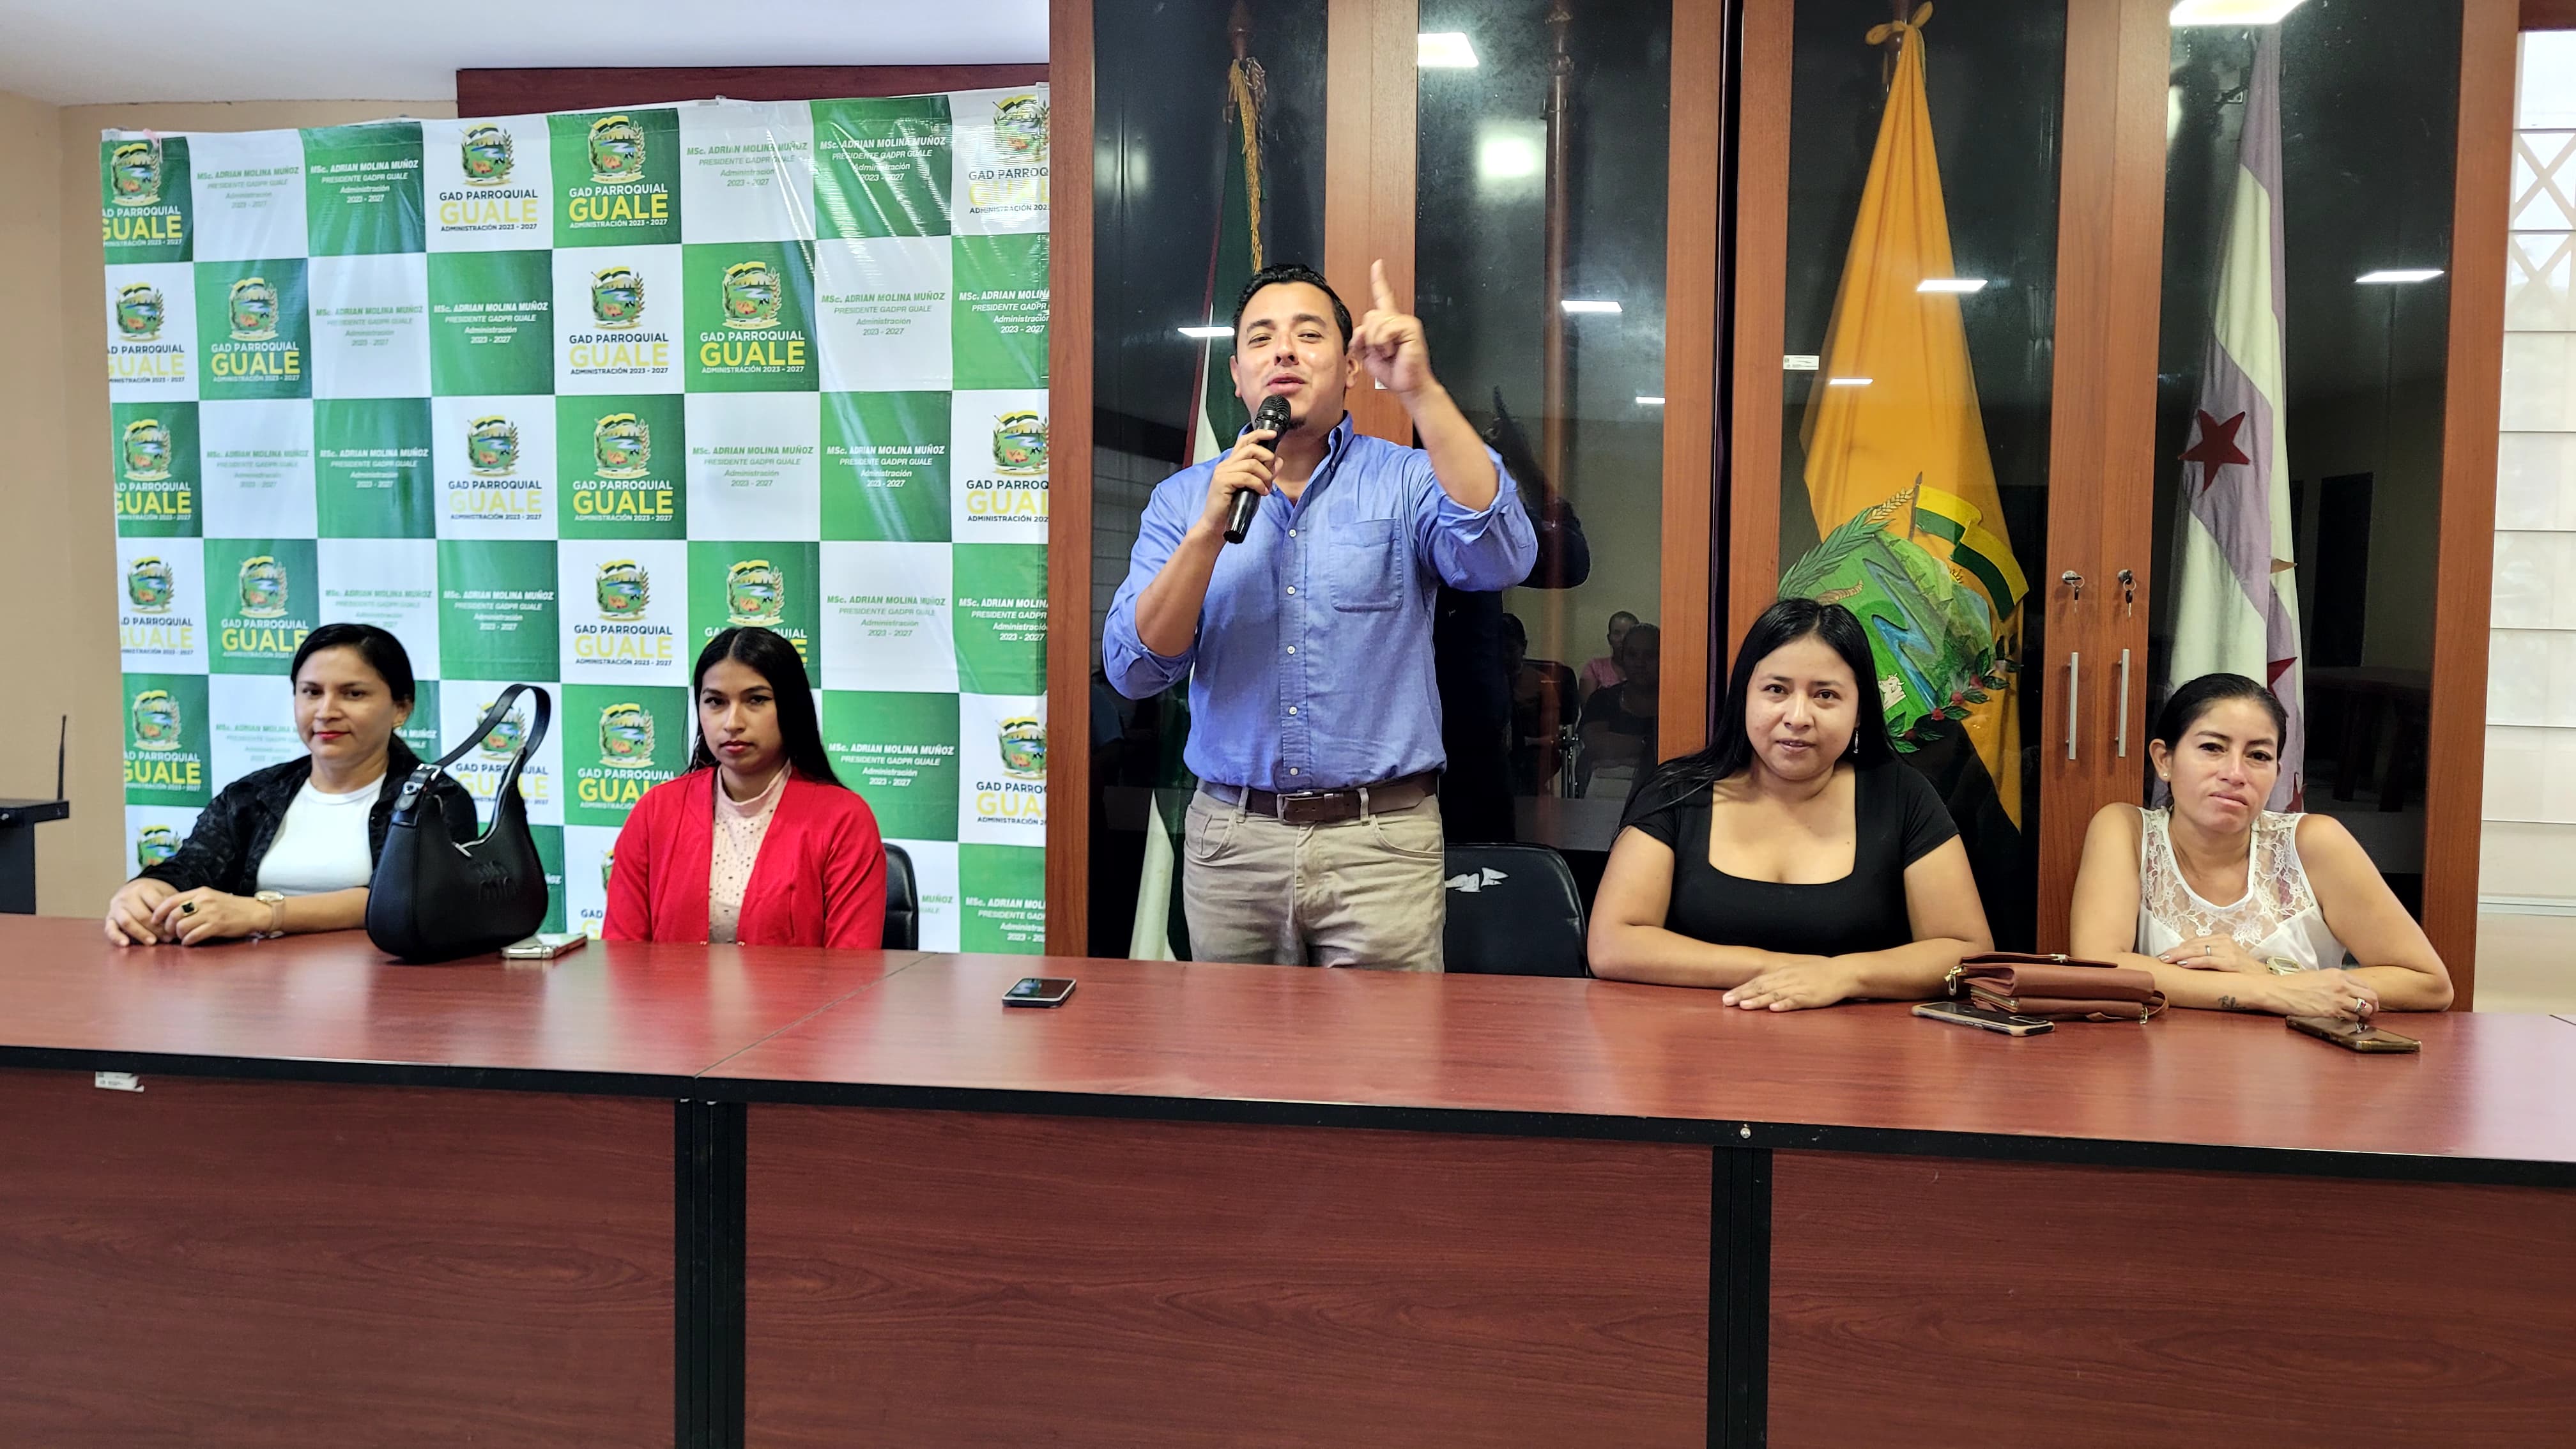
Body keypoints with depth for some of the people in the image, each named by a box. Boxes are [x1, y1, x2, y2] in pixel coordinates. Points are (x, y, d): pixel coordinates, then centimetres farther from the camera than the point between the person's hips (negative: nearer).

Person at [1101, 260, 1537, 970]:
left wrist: (1421, 390, -24)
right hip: (1230, 836, 2)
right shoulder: (1184, 499, 8)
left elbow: (1500, 557, -19)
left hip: (1380, 839, -2)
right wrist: (1211, 530, -14)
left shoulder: (1406, 481, 2)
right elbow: (1134, 669, -2)